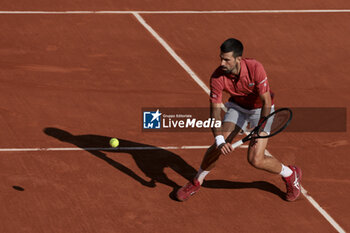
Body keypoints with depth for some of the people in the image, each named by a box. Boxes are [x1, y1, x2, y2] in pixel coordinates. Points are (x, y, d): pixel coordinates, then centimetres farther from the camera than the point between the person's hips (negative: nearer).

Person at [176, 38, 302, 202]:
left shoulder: (255, 68, -34)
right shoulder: (217, 78, -25)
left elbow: (266, 101, -27)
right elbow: (215, 109, -23)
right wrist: (219, 140, -36)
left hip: (261, 110, -3)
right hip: (237, 107, 3)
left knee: (256, 160, -13)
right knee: (218, 147, -12)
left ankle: (291, 174, 15)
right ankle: (196, 182, 14)